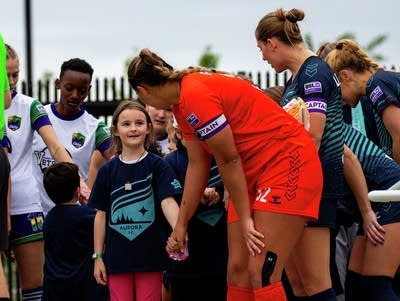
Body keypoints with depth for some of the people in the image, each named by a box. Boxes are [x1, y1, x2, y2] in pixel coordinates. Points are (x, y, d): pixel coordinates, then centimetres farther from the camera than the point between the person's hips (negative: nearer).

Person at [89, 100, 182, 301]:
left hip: (150, 255, -2)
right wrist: (98, 256, 5)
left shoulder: (157, 166, -2)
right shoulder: (107, 171, 5)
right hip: (117, 256, 2)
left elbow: (168, 202, -14)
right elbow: (101, 215, 8)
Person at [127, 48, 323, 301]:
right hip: (252, 173, 10)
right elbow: (197, 166, 15)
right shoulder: (182, 102, 9)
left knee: (261, 275, -16)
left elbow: (229, 161, -16)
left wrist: (245, 219, -9)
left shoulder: (195, 95, -20)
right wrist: (181, 225, 19)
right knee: (237, 272, 5)